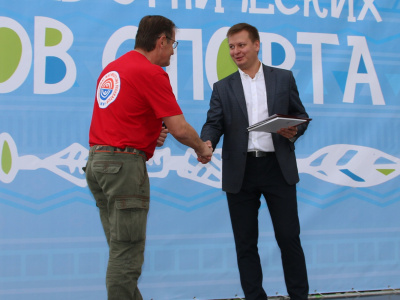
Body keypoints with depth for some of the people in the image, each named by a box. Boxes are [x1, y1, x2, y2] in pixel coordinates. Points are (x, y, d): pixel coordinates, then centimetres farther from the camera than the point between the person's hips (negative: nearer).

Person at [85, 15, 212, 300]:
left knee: (121, 249, 14)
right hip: (125, 164, -9)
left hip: (97, 161, 9)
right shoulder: (152, 73, -11)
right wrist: (202, 149, 5)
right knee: (127, 253, -5)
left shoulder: (111, 69, 16)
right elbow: (180, 129, -13)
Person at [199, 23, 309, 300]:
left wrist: (294, 131, -12)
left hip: (277, 168, -1)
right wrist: (206, 144, -24)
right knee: (246, 243, 6)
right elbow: (214, 123, -2)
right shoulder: (223, 87, 9)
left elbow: (301, 116, 11)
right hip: (240, 172, 1)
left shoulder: (283, 78, 9)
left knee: (289, 237, 2)